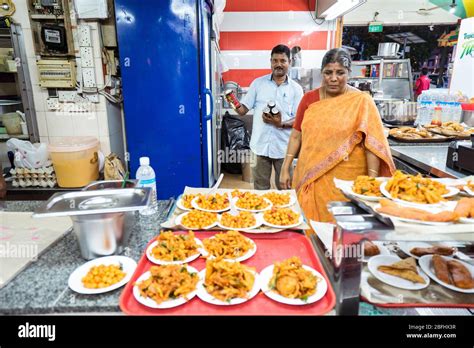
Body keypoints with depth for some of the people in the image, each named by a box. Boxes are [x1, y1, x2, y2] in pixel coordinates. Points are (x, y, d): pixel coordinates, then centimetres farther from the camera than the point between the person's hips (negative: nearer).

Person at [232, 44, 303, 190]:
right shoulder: (258, 83, 3)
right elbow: (243, 110, 2)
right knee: (260, 187, 13)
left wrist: (282, 124, -21)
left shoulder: (296, 89, 1)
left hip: (283, 147, 0)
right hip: (261, 144, 1)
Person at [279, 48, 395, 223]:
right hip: (310, 177, 3)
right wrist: (285, 168, 5)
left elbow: (371, 143, -6)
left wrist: (372, 180, -12)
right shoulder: (309, 98, 7)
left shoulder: (361, 101, -3)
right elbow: (296, 135, 9)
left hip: (346, 180, -3)